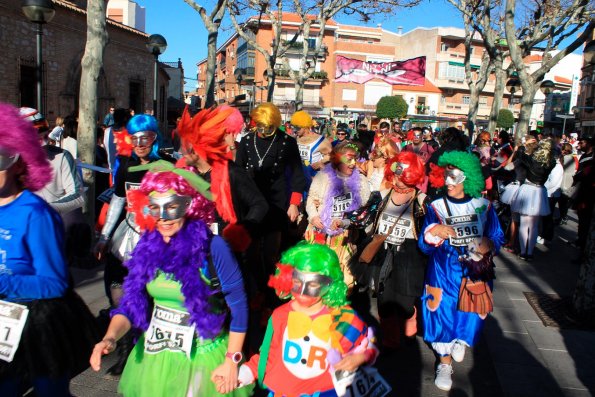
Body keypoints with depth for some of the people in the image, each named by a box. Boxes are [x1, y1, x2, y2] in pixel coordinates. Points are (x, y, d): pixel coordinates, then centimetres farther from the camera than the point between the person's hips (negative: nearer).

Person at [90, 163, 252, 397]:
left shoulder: (212, 247, -21)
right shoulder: (147, 246, -7)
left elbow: (238, 307, -14)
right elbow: (131, 303, -1)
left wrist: (231, 362, -12)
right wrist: (110, 337, -18)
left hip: (202, 358, -4)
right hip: (153, 356, 5)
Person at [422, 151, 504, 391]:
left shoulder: (483, 206, -1)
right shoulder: (436, 207, -5)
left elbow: (498, 237, 5)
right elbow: (424, 246, -9)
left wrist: (488, 245, -18)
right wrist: (433, 233, -31)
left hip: (475, 273, 1)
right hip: (444, 274, -1)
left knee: (471, 315, 5)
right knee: (444, 315, 6)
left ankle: (461, 341, 41)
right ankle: (445, 363, 30)